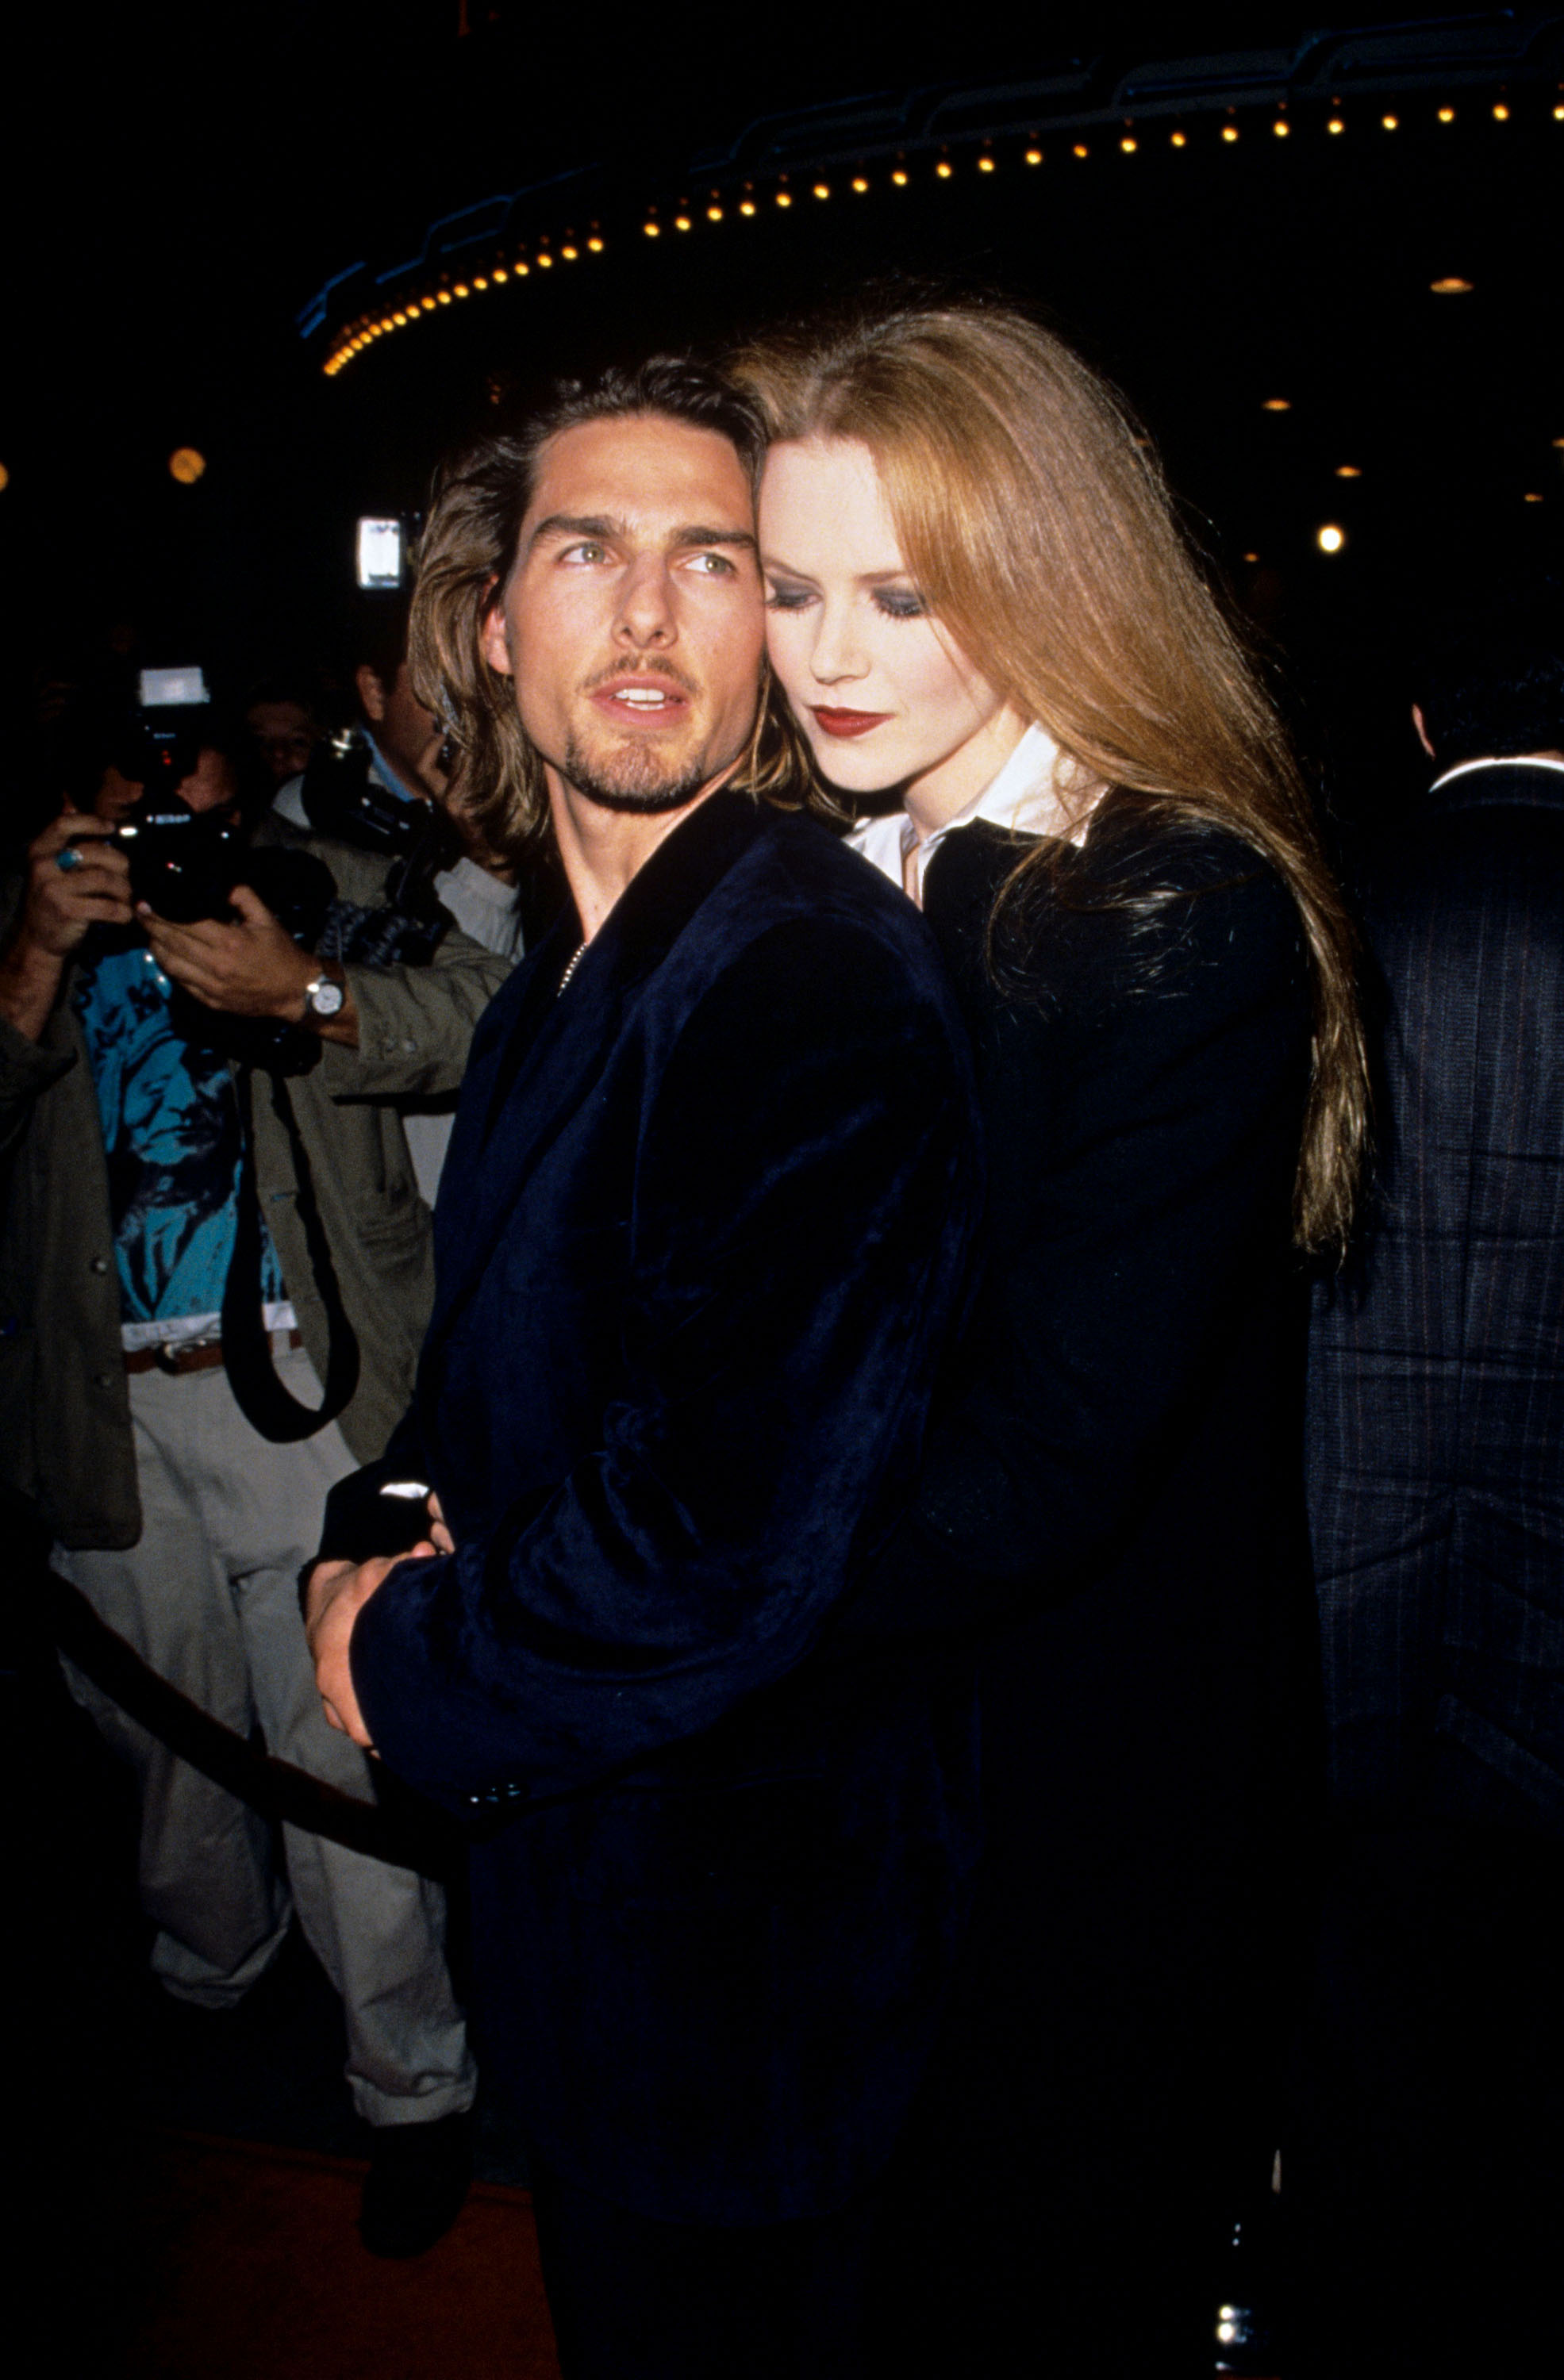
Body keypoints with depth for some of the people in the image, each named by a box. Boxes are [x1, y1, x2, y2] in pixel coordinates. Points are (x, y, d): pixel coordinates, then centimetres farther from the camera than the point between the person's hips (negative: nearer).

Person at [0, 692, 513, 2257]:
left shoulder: (324, 886, 6)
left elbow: (488, 1012, -9)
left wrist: (305, 994, -23)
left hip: (300, 1385, -3)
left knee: (341, 1743, -4)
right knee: (167, 1731, 18)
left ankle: (412, 2084, 14)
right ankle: (209, 1976, 44)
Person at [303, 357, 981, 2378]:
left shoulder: (816, 985, -26)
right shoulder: (560, 979, 6)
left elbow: (733, 1543, -32)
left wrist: (411, 1667, -16)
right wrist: (380, 1528, -6)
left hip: (739, 1952, -9)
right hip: (575, 1874, 9)